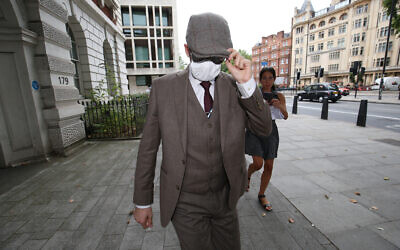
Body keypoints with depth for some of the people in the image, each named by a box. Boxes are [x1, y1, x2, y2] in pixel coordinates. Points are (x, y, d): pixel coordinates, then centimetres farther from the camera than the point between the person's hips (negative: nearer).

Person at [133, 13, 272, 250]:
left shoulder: (233, 86, -6)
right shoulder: (164, 87, -13)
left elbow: (264, 128, -9)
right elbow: (148, 147, -8)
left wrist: (246, 82, -25)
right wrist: (142, 202, -1)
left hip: (225, 196, 4)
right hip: (185, 201, -3)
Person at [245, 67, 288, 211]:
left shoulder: (279, 96, 7)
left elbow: (285, 117, -1)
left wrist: (280, 106, -21)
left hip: (271, 131, 3)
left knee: (269, 166, 5)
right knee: (258, 163, -14)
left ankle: (261, 195, 25)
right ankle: (247, 176, 24)